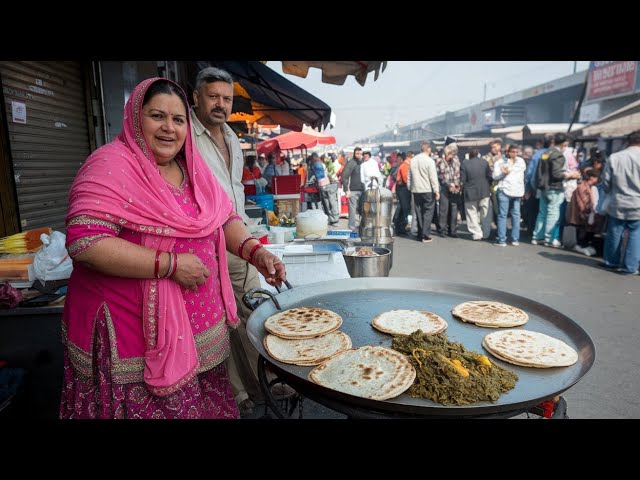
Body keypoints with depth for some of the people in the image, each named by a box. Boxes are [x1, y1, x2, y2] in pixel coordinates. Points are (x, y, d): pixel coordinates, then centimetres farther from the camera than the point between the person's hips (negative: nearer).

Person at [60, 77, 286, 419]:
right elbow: (84, 242, -24)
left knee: (205, 405, 19)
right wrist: (171, 264, -24)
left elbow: (225, 218, 12)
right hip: (136, 336, -6)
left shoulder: (192, 166, 7)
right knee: (149, 408, 8)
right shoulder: (112, 164, -14)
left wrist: (255, 251, -7)